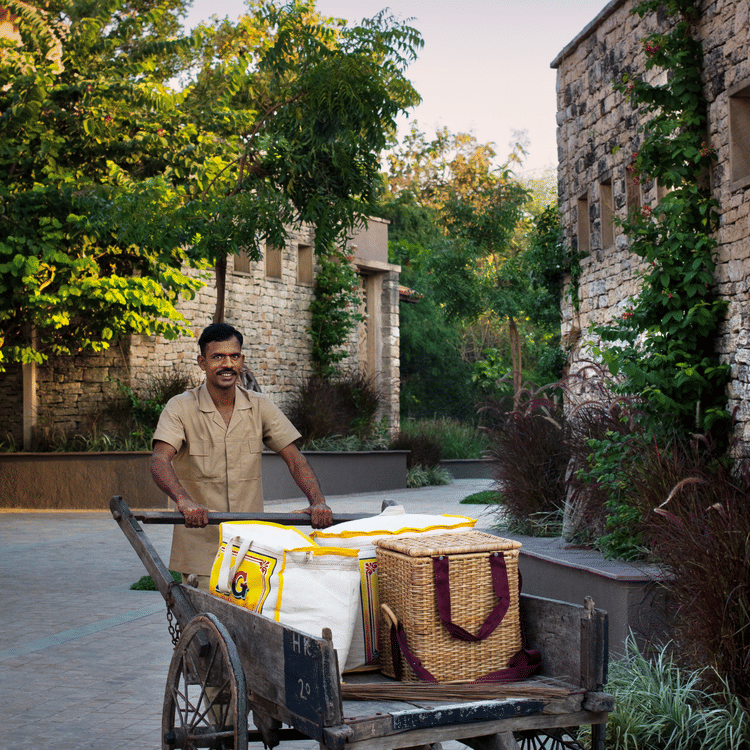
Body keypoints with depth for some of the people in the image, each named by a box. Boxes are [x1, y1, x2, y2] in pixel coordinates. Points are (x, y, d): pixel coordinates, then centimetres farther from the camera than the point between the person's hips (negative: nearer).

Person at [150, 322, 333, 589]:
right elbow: (160, 461, -18)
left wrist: (318, 502, -16)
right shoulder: (181, 408, -4)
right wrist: (184, 500, -38)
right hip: (200, 545, -2)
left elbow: (294, 459, 3)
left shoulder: (260, 407, 6)